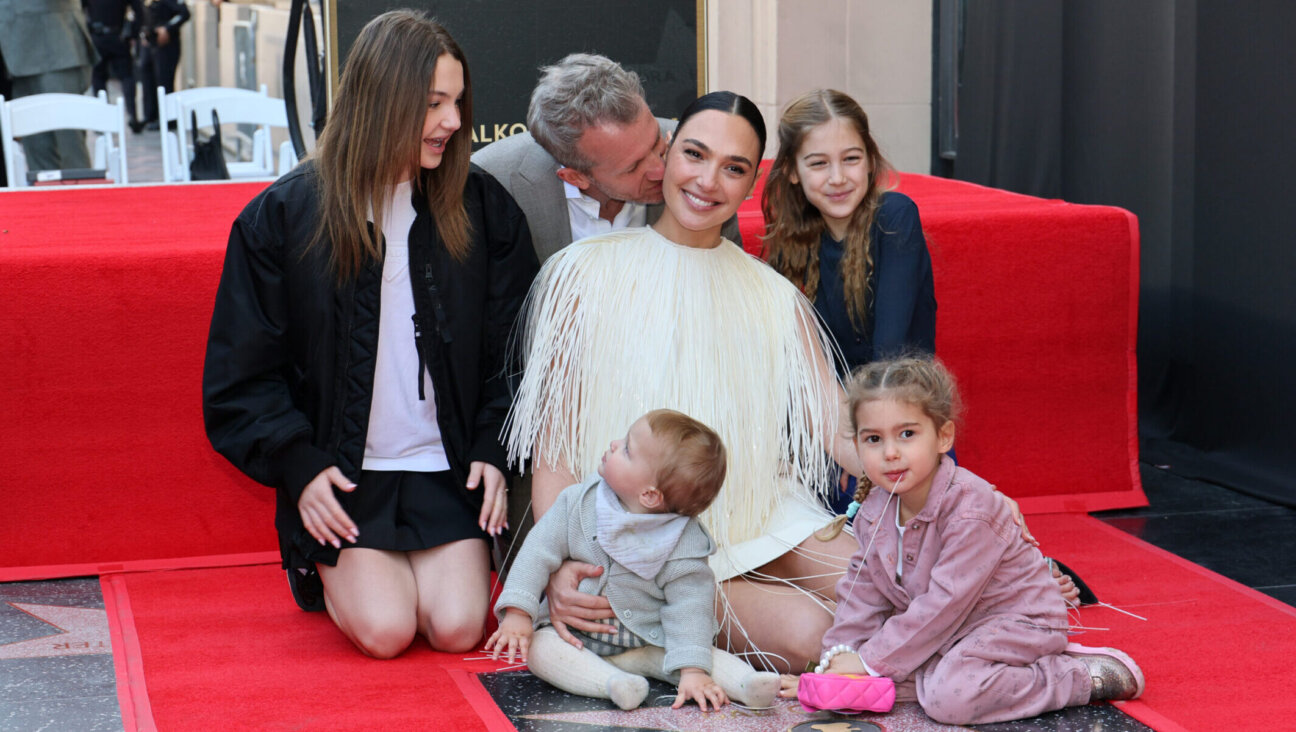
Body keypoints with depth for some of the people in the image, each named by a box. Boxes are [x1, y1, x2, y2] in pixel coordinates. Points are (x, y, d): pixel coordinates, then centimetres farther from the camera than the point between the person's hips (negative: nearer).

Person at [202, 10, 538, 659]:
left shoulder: (483, 209, 3)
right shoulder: (283, 216, -4)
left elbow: (511, 348, 8)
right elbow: (242, 372, 0)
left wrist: (494, 451, -5)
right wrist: (299, 464, -11)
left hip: (447, 469, 2)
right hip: (341, 475, -2)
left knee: (458, 626, -16)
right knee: (383, 630, -18)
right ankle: (325, 566, 16)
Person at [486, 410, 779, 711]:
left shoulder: (683, 544, -18)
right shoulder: (578, 503, -10)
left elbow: (689, 607, -19)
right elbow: (539, 551, -6)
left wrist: (692, 671, -30)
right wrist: (518, 613, -15)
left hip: (649, 646, -1)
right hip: (575, 638, 1)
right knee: (538, 647, -27)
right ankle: (612, 683, -43)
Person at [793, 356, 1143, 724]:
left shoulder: (969, 506, -27)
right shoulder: (873, 511, -3)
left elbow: (945, 602, -28)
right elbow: (863, 587, 7)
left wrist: (872, 660, -26)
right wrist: (841, 652, -9)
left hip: (1017, 620, -9)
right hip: (949, 629, 9)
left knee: (949, 697, -30)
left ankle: (1088, 677, -15)